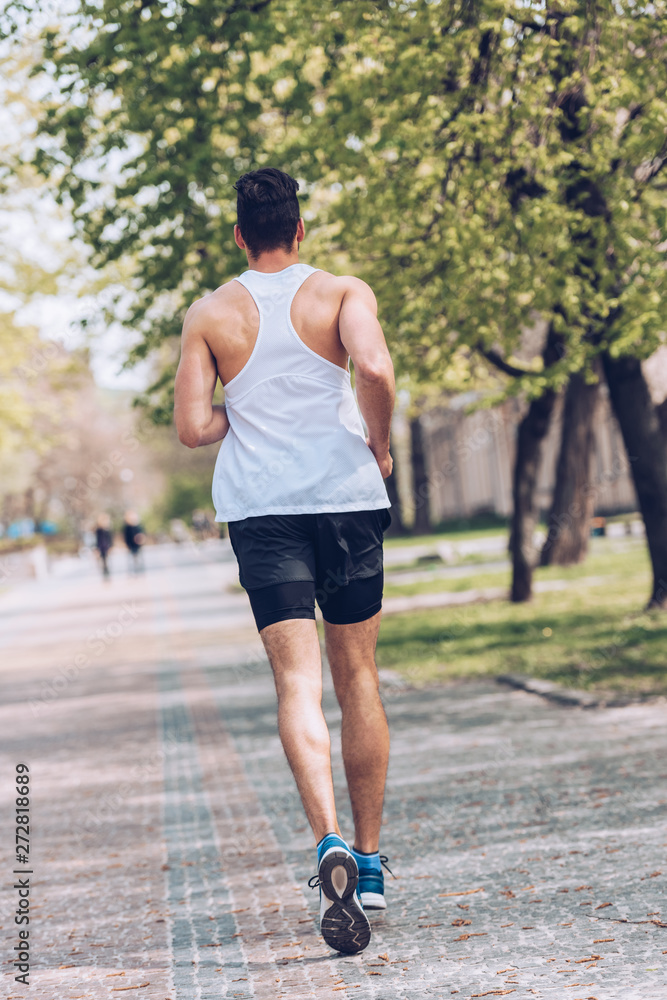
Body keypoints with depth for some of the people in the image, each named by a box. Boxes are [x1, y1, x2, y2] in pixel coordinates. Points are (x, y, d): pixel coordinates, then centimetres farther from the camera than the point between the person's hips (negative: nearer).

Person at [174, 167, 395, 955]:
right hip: (346, 497, 0)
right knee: (357, 678, 11)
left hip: (260, 509, 0)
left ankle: (330, 845, -28)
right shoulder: (342, 294, 1)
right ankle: (369, 861, 16)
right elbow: (375, 369, -19)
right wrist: (380, 444, -2)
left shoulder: (210, 315, 4)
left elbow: (192, 428, -1)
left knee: (297, 683, -6)